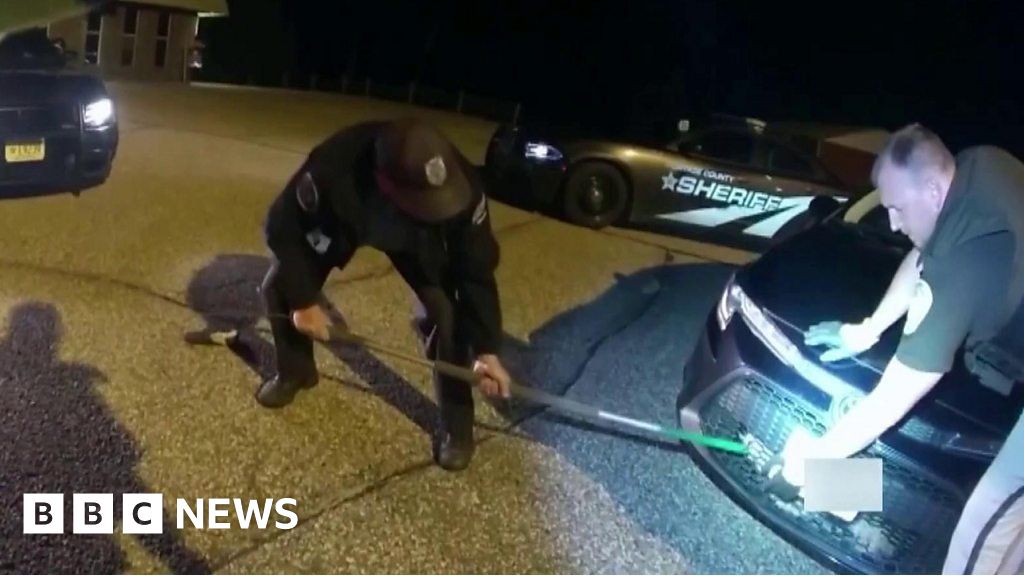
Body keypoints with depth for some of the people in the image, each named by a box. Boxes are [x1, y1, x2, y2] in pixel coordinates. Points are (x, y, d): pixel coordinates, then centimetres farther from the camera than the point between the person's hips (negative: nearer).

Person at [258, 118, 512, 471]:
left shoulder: (460, 188, -41)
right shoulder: (330, 169, -45)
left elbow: (476, 270, -27)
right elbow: (282, 226, -24)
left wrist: (486, 350, -28)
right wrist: (302, 301, -20)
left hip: (417, 235, 0)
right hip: (340, 219, 1)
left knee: (445, 309, -18)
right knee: (280, 287, -3)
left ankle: (456, 422, 2)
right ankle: (294, 373, 28)